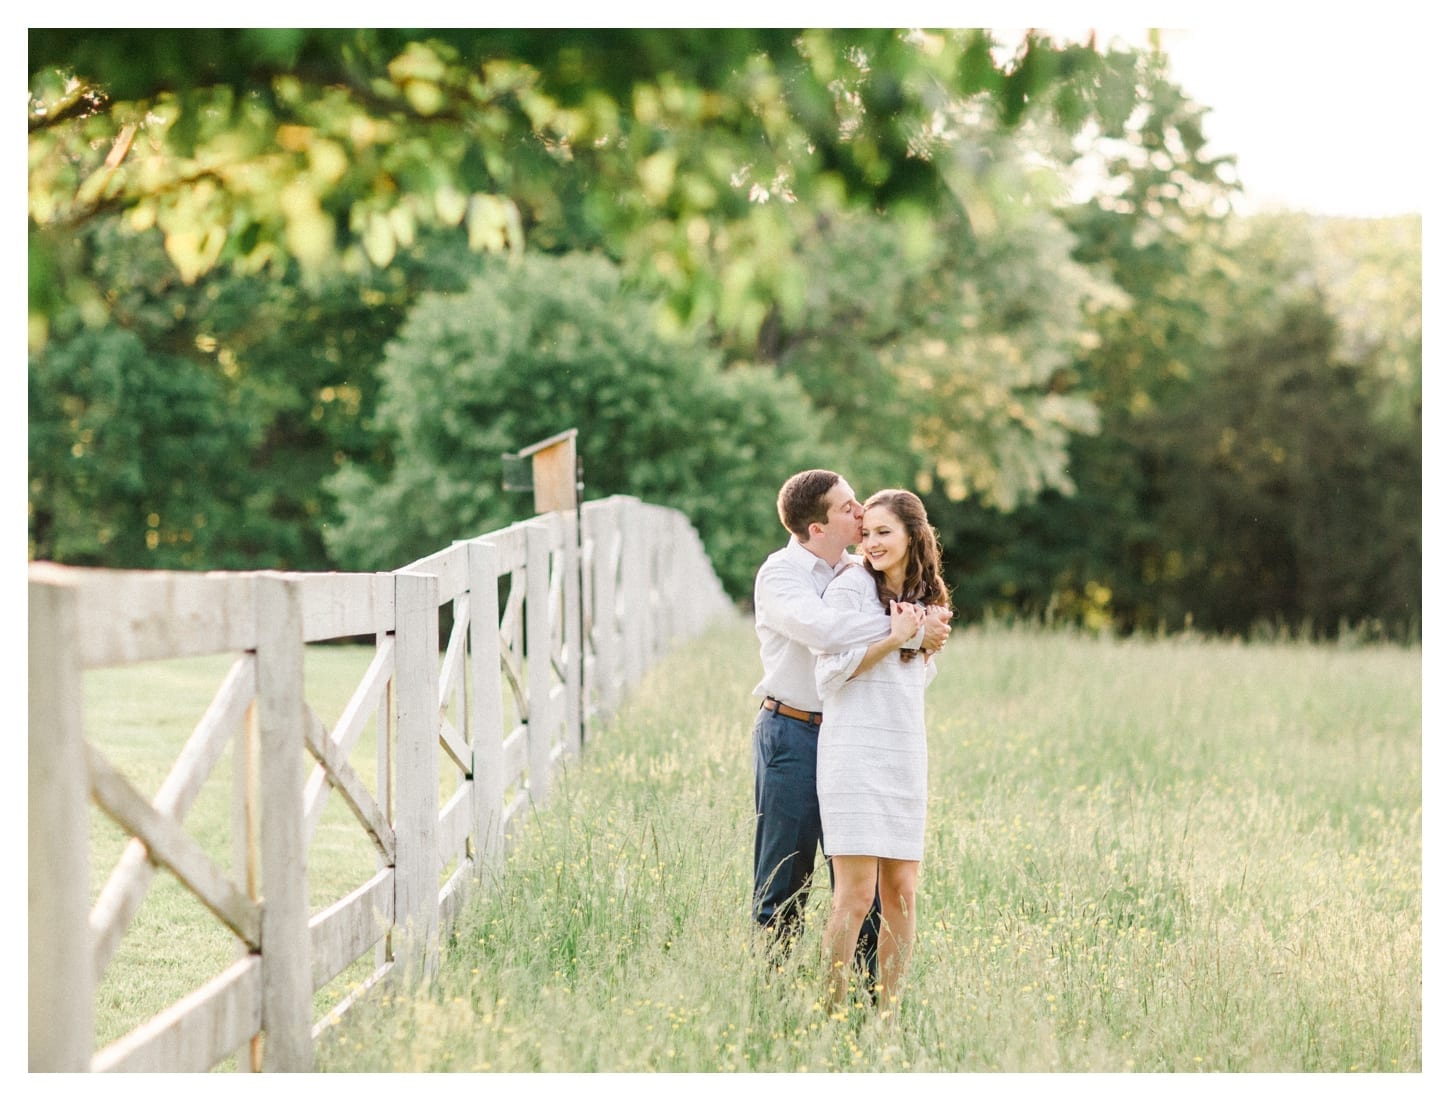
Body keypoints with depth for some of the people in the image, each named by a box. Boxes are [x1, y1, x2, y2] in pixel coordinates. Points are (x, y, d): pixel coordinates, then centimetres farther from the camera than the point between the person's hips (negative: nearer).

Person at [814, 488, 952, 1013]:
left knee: (901, 892, 5)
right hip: (855, 751, -6)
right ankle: (832, 1012, -5)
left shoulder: (926, 598, 16)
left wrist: (928, 638, 11)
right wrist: (894, 638, -15)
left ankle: (887, 1012, 12)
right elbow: (829, 671, -12)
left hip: (906, 755, 6)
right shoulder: (850, 587, -4)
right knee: (856, 892, -10)